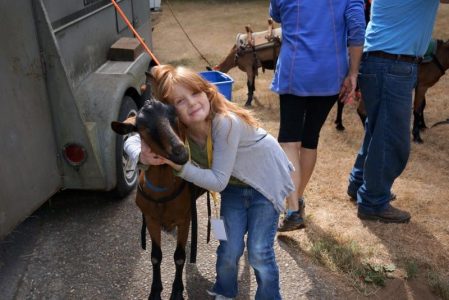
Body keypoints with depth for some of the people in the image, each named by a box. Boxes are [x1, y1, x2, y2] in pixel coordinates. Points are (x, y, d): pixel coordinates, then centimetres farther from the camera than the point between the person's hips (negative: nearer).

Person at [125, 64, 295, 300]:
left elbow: (218, 181, -33)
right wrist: (143, 156, -33)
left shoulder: (226, 122, -37)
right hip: (234, 185, 4)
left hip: (265, 180, -4)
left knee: (259, 253, -4)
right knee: (229, 249, 2)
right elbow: (132, 141, -10)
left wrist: (178, 164, -42)